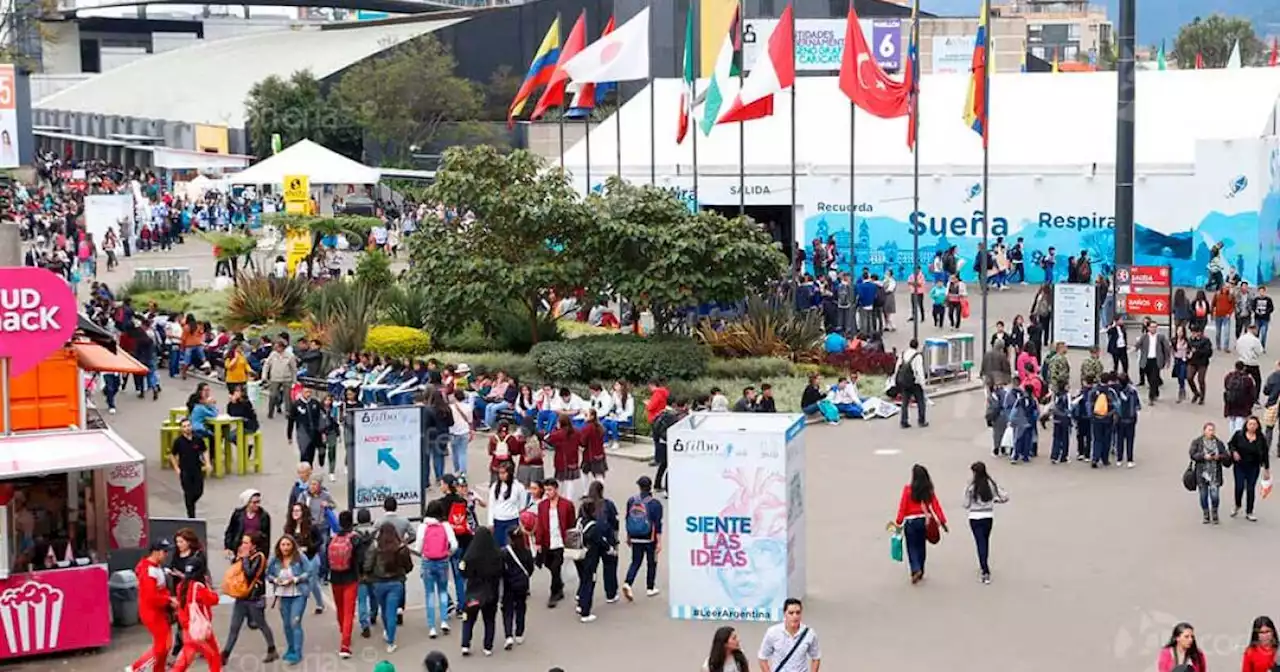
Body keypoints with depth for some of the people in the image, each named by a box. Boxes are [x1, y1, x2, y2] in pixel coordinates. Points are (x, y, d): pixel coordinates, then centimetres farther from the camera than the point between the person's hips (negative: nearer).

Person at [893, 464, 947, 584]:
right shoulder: (928, 490, -2)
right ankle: (920, 572, 25)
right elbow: (936, 506, -2)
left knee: (912, 547, 4)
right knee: (921, 546, 17)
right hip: (924, 521, 4)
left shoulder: (908, 489, -11)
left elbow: (903, 506, -12)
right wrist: (942, 521, 1)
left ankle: (916, 570, -15)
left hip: (911, 521, -4)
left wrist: (899, 522, -7)